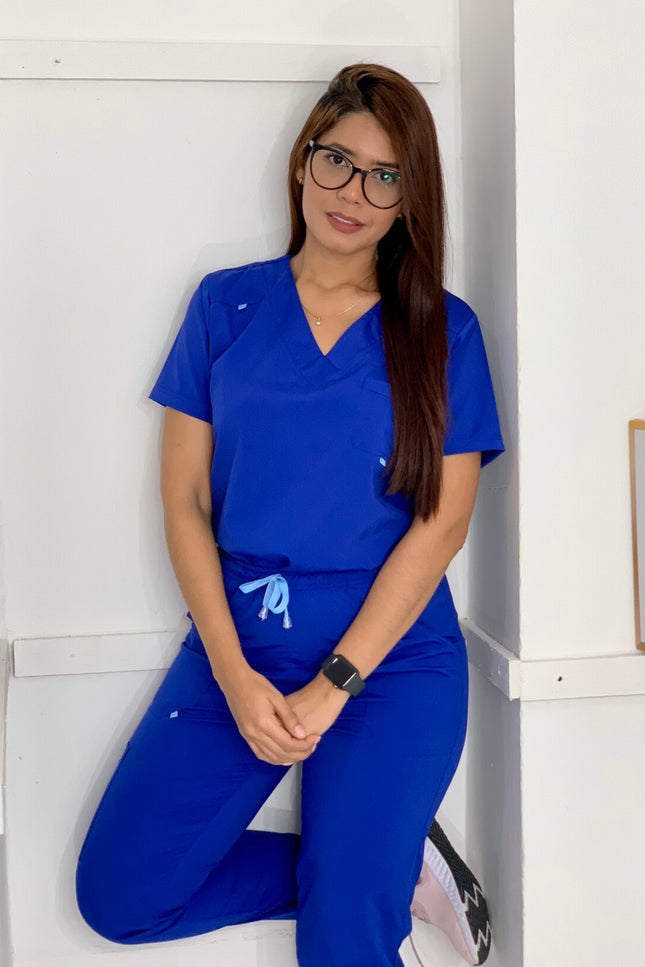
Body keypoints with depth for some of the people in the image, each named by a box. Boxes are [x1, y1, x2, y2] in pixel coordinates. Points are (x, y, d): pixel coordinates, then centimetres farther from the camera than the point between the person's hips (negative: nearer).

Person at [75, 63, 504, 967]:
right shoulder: (226, 304, 5)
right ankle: (386, 868, 12)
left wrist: (332, 688, -11)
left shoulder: (444, 330, 1)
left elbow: (441, 523, -5)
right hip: (237, 646, 3)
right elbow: (185, 502, 1)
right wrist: (234, 675, -9)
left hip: (392, 658, -2)